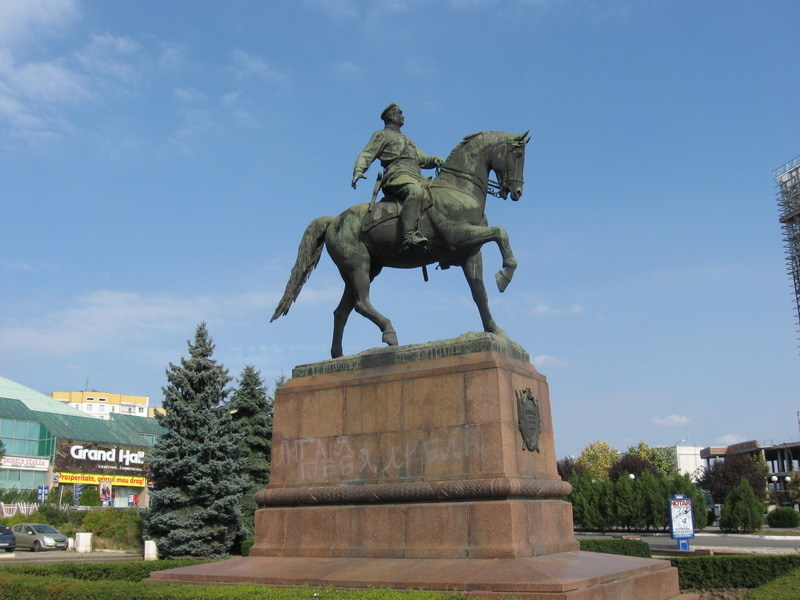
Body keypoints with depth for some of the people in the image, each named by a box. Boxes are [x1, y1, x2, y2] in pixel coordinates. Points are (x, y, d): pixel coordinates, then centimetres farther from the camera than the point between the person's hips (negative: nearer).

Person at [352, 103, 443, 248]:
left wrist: (435, 160, 13)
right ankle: (409, 236, -56)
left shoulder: (406, 140, 40)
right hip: (397, 177, -9)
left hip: (416, 179, 9)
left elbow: (422, 159, 36)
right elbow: (366, 155, 7)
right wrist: (358, 170, -14)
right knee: (415, 191, -39)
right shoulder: (382, 135, 18)